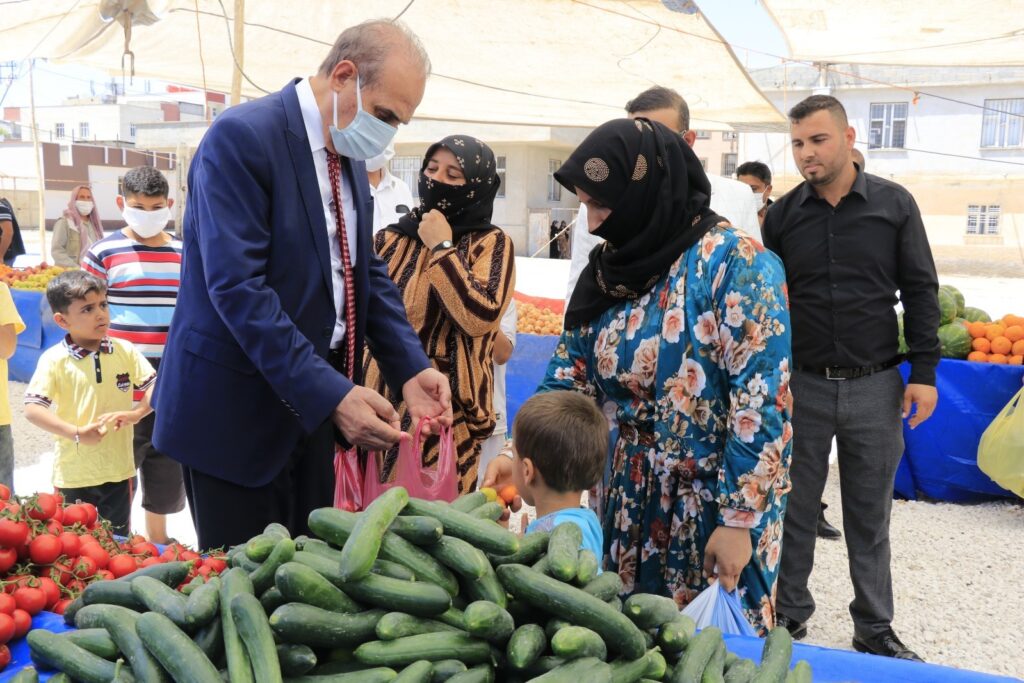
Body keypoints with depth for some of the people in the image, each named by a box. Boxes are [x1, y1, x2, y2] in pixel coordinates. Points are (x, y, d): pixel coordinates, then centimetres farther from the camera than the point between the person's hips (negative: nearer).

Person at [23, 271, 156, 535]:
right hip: (73, 475, -3)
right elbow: (32, 409, -16)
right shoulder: (54, 360, -10)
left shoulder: (125, 351, -1)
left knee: (118, 541, 15)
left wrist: (136, 413, -16)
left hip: (119, 471, 3)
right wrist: (76, 433, -26)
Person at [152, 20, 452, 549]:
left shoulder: (349, 154, 7)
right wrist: (330, 392, -29)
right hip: (237, 407, -8)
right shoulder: (242, 136, -18)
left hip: (312, 398, 8)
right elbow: (236, 287, -25)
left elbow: (366, 271, 11)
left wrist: (410, 368, -3)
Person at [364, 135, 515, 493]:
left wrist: (442, 248, -13)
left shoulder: (491, 243, -4)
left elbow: (480, 318, -20)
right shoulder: (392, 239, 7)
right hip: (383, 396, 4)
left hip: (445, 404, -4)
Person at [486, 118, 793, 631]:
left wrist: (739, 520, -18)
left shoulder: (734, 263, -16)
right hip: (634, 499, 6)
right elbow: (569, 378, 7)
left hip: (720, 498, -6)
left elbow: (762, 402, -19)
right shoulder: (608, 270, 3)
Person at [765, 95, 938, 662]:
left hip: (876, 386, 0)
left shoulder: (894, 204, 0)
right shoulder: (784, 213, 1)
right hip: (803, 385, 1)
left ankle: (874, 628, 25)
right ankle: (789, 614, 26)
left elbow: (920, 290, 2)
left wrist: (924, 372, -3)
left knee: (869, 514, 10)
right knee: (795, 509, 10)